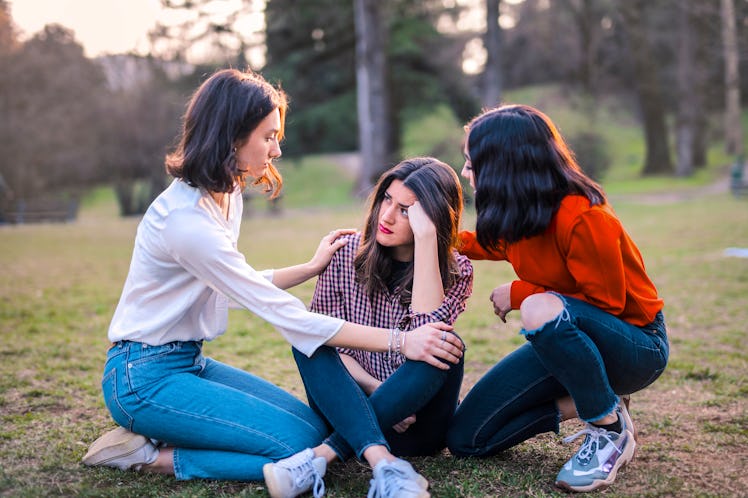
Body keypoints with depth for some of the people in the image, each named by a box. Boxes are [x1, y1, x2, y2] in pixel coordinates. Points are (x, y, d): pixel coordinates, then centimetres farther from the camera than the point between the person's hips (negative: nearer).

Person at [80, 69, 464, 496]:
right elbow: (284, 314, -25)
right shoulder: (187, 219, -25)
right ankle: (150, 457, -6)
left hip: (189, 361, 10)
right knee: (303, 445, -17)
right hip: (145, 378, -10)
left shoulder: (227, 197, 6)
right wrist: (400, 341, -24)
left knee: (319, 425, 3)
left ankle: (156, 438, 7)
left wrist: (313, 267, 16)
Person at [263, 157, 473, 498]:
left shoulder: (456, 271, -4)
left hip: (417, 420, -1)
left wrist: (425, 237, -27)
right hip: (350, 406, 1)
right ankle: (382, 461, -46)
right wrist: (374, 388, -19)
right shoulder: (346, 254, -1)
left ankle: (325, 453, -36)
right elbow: (323, 342, -3)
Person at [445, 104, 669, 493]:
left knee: (541, 310, -41)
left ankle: (611, 429, -18)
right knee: (465, 438, -4)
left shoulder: (580, 218, -27)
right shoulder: (518, 216, -3)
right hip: (566, 340, 7)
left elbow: (607, 302, -19)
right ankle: (585, 404, 5)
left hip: (636, 347, -7)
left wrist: (518, 294, -18)